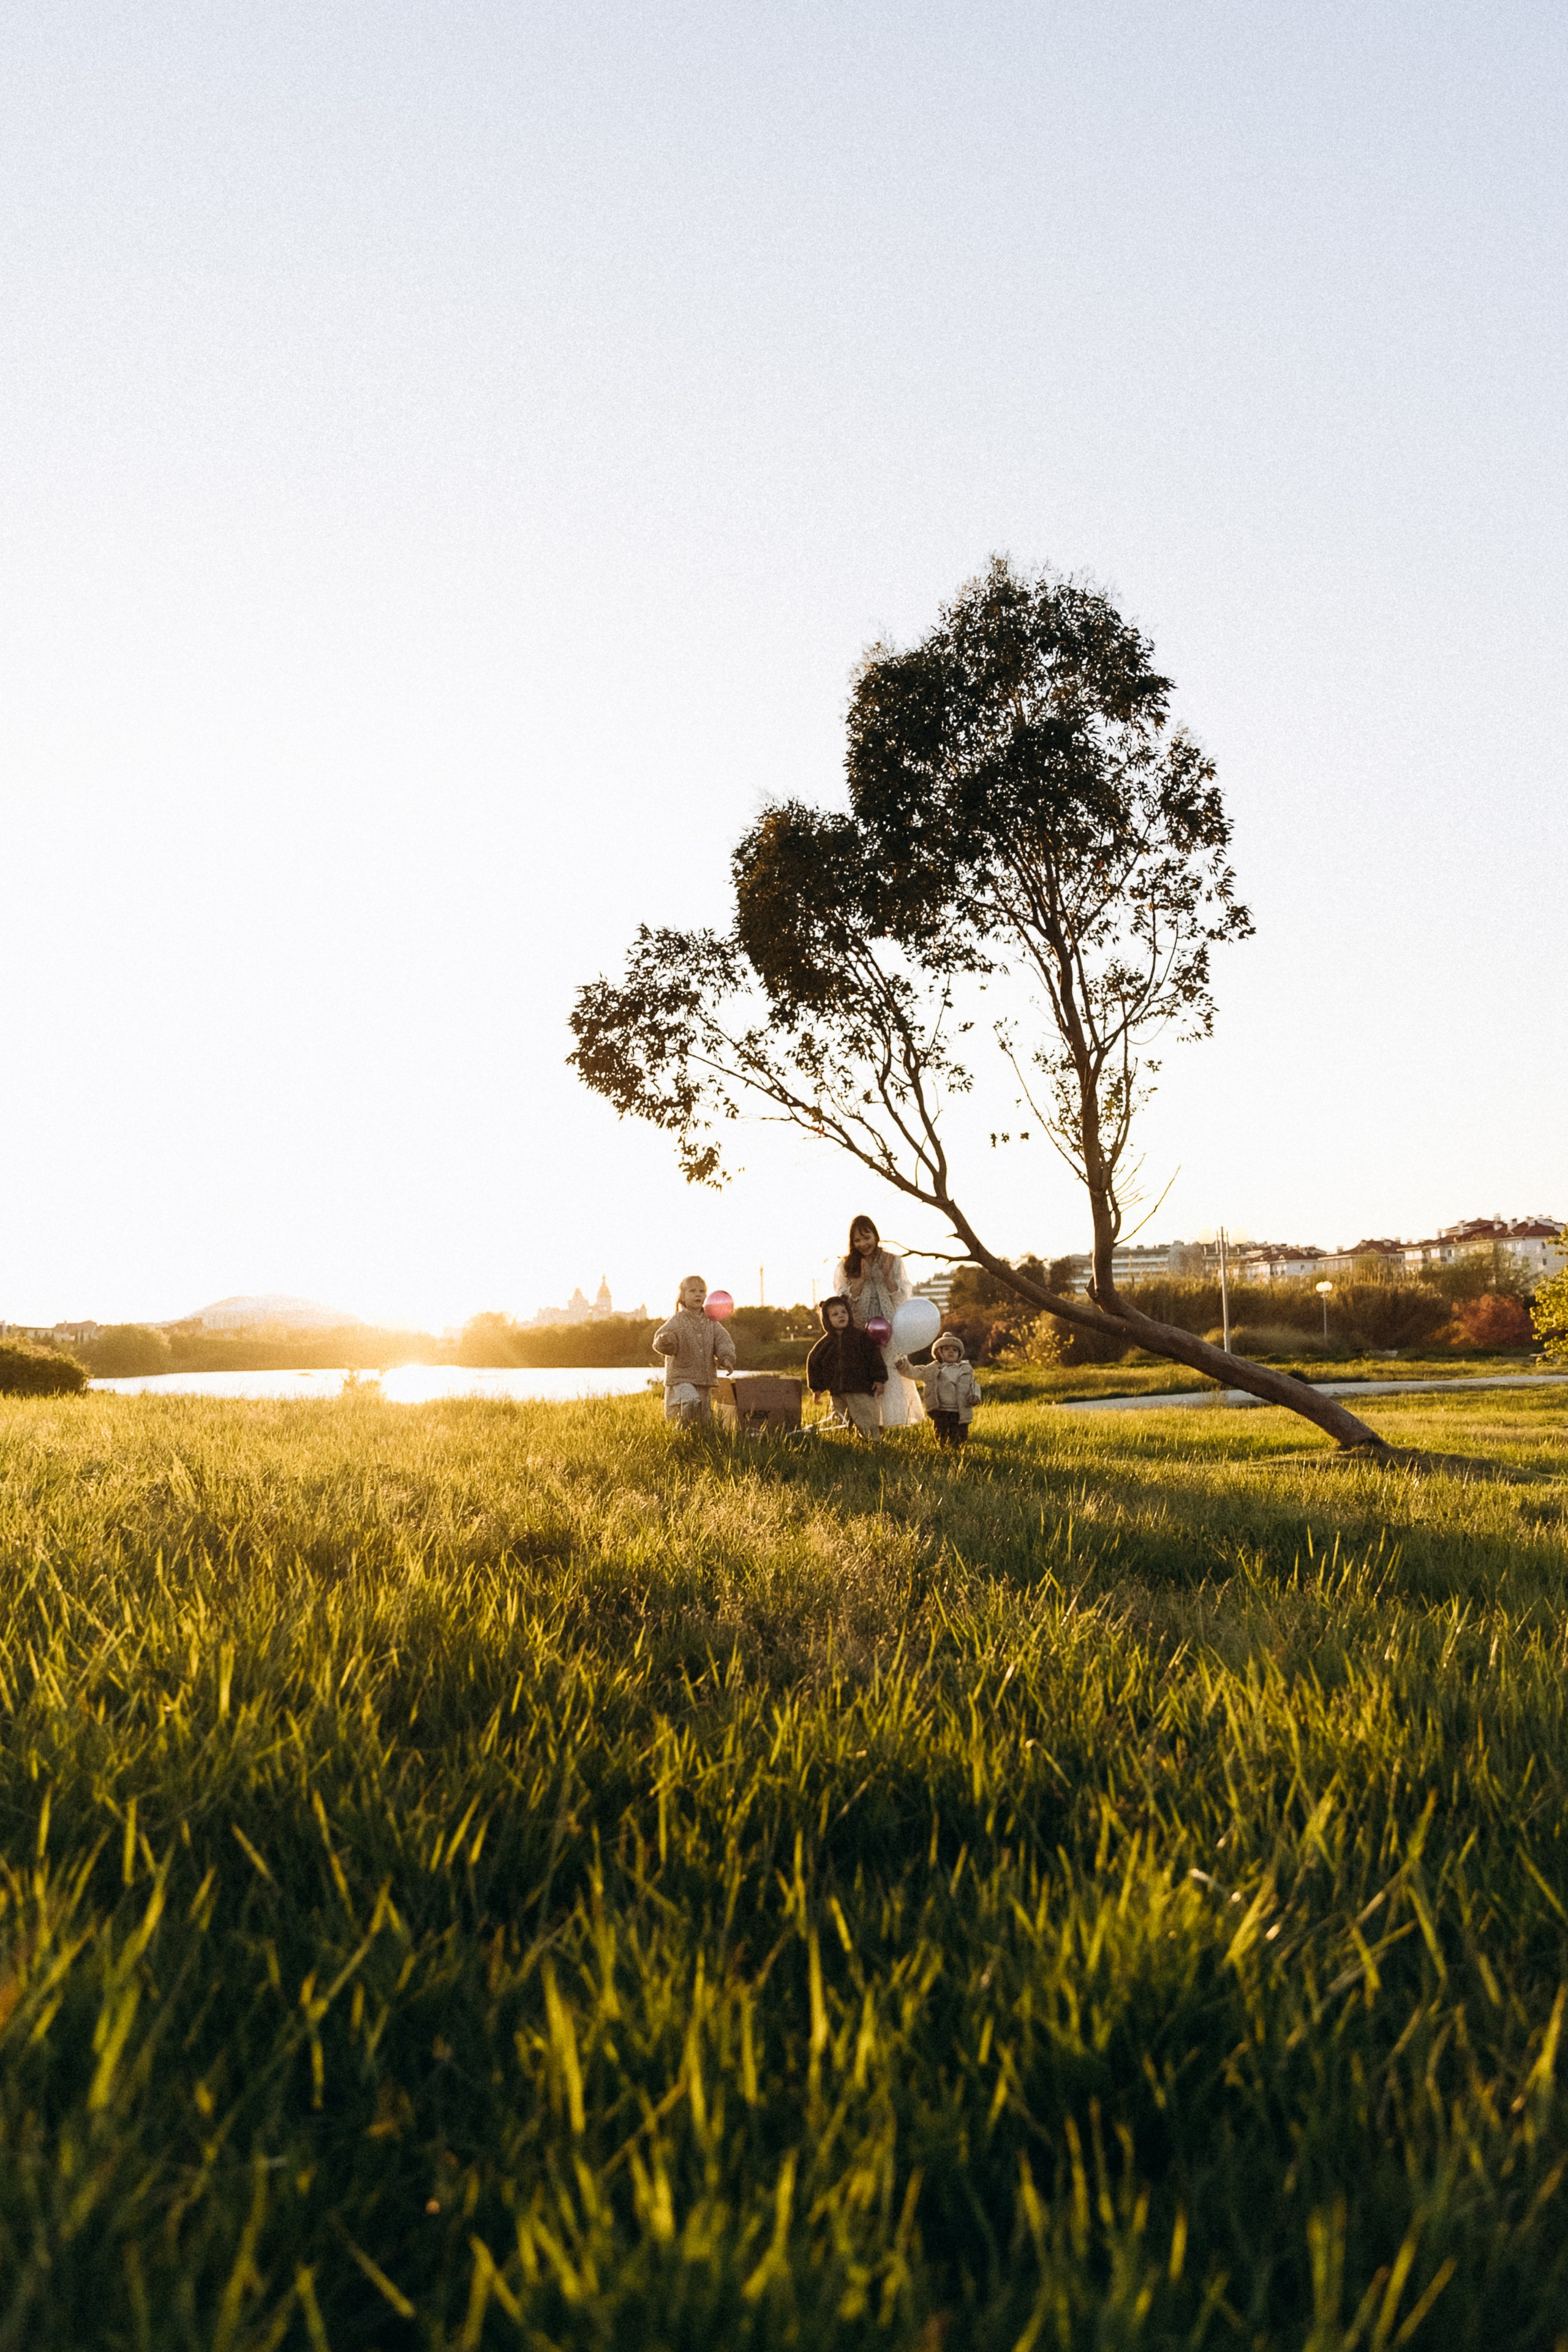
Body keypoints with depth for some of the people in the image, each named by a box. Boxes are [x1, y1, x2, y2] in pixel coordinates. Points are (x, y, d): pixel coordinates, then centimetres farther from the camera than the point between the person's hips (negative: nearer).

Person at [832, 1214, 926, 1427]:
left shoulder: (893, 1262, 6)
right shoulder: (846, 1266, 6)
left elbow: (903, 1298, 3)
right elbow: (843, 1301, -1)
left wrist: (887, 1277, -12)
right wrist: (862, 1279, -12)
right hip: (860, 1332, 0)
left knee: (893, 1375, -6)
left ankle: (894, 1421, -3)